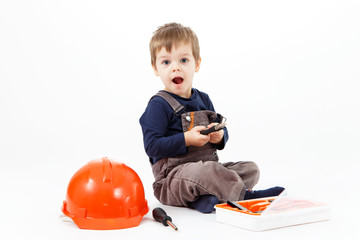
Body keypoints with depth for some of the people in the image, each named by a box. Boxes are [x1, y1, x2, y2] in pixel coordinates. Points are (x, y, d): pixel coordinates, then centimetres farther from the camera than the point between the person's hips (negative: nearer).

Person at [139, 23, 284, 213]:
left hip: (208, 167, 8)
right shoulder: (159, 105, -7)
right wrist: (187, 139, -22)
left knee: (251, 169, -4)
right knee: (206, 171, -37)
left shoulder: (203, 99, 14)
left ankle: (204, 198, -25)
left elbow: (222, 132, 21)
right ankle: (245, 196, -17)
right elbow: (152, 146, -15)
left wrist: (219, 136, -4)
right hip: (173, 176, -8)